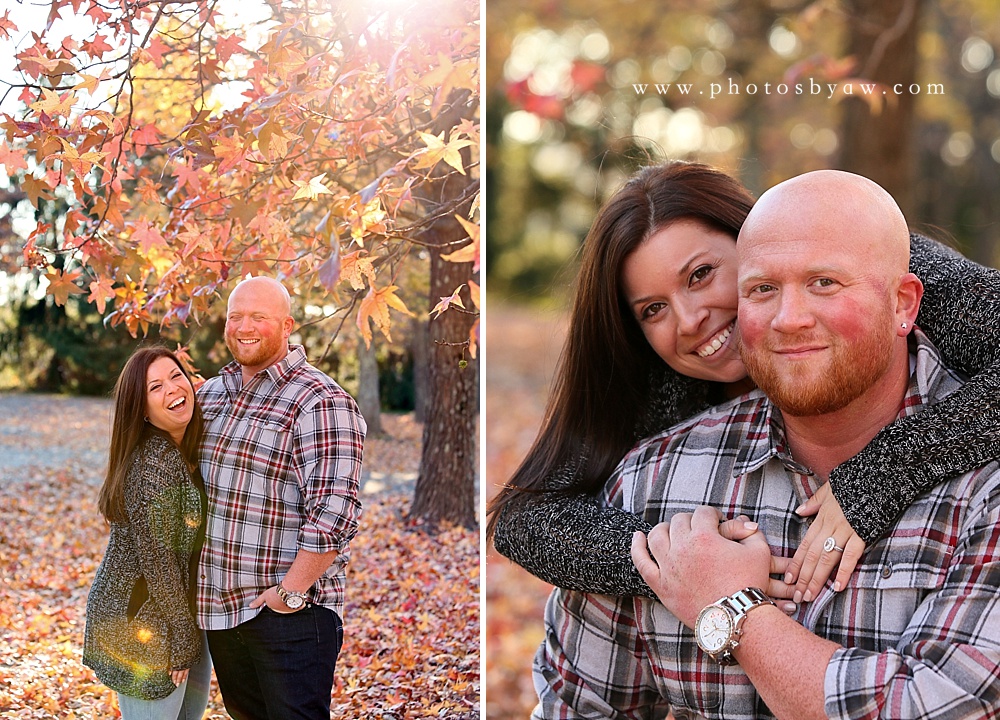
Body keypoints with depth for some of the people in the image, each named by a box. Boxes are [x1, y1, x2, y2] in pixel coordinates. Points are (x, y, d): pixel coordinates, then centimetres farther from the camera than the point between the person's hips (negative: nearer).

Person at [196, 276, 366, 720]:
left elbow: (334, 513, -22)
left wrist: (291, 592, -20)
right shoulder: (210, 393, 9)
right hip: (218, 606, 7)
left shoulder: (319, 402, -15)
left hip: (291, 612, -7)